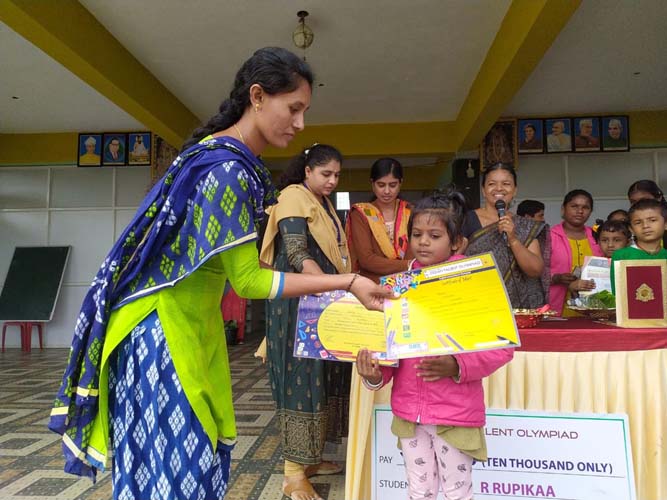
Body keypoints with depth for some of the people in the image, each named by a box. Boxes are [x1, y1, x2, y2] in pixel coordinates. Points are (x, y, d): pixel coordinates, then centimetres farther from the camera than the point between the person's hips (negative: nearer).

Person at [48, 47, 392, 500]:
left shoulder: (223, 154, 9)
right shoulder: (228, 169, -21)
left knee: (201, 457, 15)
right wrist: (347, 282, -19)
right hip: (163, 331, -9)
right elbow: (248, 281, -20)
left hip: (192, 327, 9)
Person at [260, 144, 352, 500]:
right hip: (299, 301, -9)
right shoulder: (294, 196, -9)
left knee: (321, 376, 11)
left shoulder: (324, 203, 19)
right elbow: (297, 255, -21)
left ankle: (309, 458, 24)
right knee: (302, 377, -7)